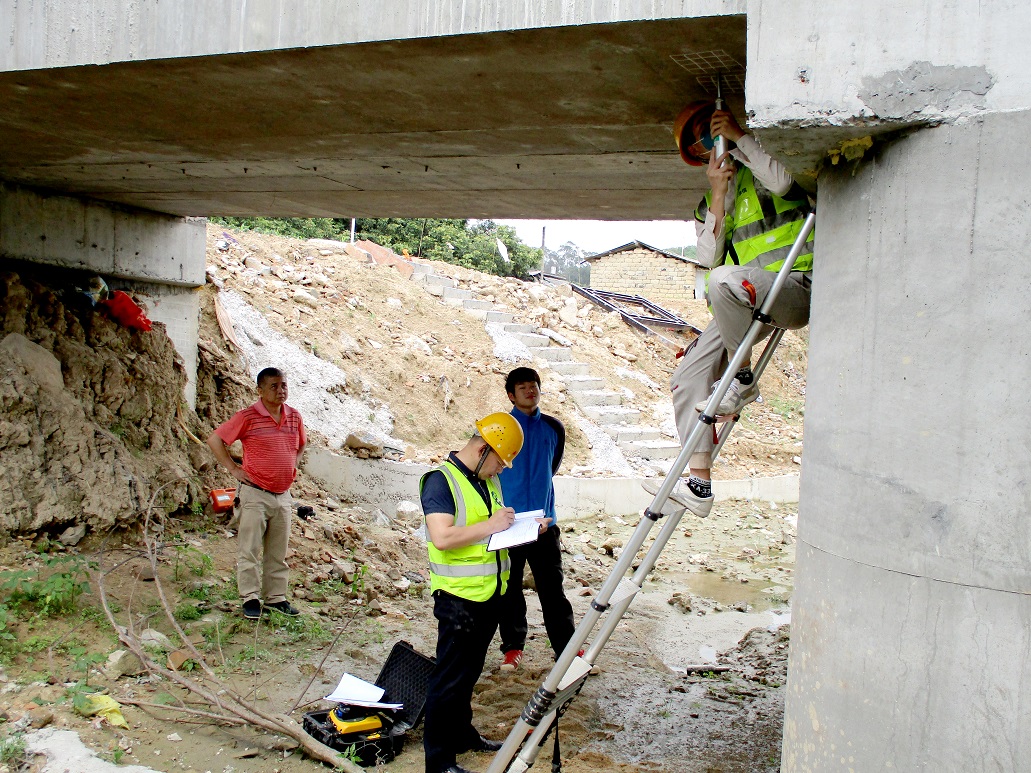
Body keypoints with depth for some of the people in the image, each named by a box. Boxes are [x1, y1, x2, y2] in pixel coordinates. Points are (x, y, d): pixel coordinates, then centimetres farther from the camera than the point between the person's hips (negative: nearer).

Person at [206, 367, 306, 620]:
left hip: (283, 495, 5)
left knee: (278, 552, 12)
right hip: (255, 493, -5)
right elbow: (214, 440, -6)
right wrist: (234, 468, -7)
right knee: (249, 550, -1)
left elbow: (301, 444, 26)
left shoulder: (294, 417, 6)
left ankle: (276, 597, 21)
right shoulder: (247, 417, -10)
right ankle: (251, 598, 8)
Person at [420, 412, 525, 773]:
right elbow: (441, 538, -26)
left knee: (470, 672, 21)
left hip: (491, 594, 8)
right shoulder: (441, 481, -15)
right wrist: (490, 526, -22)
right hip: (459, 597, -8)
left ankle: (462, 734, 36)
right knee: (449, 678, 1)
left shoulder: (489, 481, 11)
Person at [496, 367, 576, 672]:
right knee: (510, 588, 7)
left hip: (543, 521, 2)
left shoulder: (554, 428, 7)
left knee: (552, 587, 4)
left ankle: (567, 646, 10)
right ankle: (512, 646, 18)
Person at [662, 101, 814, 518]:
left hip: (797, 287, -6)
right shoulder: (709, 202, 22)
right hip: (746, 305, 6)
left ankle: (743, 382, -18)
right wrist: (718, 193, -1)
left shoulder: (765, 155, 9)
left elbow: (782, 182, -17)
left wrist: (740, 136, -10)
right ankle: (699, 483, -5)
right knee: (688, 376, -7)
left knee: (724, 280, -38)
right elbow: (708, 256, 4)